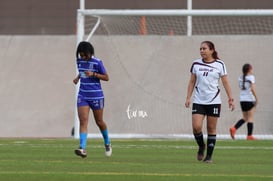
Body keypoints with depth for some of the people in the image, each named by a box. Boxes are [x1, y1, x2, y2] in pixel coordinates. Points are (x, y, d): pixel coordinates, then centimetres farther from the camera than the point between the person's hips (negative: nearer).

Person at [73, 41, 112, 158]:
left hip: (96, 96, -4)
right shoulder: (79, 61, 5)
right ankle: (82, 148, -22)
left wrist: (93, 74, -20)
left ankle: (107, 143, 36)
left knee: (99, 122, 10)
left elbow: (106, 77, -6)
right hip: (83, 96, 4)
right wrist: (78, 77, 4)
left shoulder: (97, 62, -10)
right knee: (83, 121, -12)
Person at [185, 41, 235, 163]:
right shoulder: (196, 64, 5)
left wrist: (230, 99, -2)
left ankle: (209, 155, 10)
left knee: (211, 129, 1)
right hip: (198, 101, 1)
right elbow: (192, 82, 10)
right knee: (196, 127, -12)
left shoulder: (219, 65, 0)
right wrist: (188, 98, 3)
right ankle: (201, 146, 16)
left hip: (214, 102, -1)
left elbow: (225, 83, 3)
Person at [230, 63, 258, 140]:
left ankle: (234, 128, -3)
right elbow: (252, 88, -17)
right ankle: (249, 135, -1)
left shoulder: (240, 77, 10)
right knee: (250, 118, 0)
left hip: (242, 100, 6)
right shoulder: (251, 77, -8)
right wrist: (256, 98, -13)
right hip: (250, 99, -6)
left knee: (245, 118, 15)